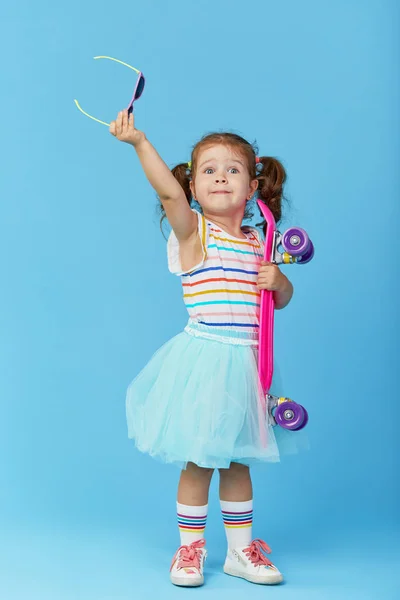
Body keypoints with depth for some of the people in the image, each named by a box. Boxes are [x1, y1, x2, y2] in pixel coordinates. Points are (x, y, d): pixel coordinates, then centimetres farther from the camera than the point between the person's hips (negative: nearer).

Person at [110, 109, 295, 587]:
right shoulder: (193, 230, -5)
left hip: (245, 363, 5)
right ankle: (190, 548, 20)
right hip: (205, 357, -5)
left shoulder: (257, 243, 10)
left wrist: (279, 281, -3)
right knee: (199, 460, 2)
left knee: (237, 459, 15)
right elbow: (168, 192, -25)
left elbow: (281, 299, 19)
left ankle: (241, 549, 28)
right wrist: (139, 143, -36)